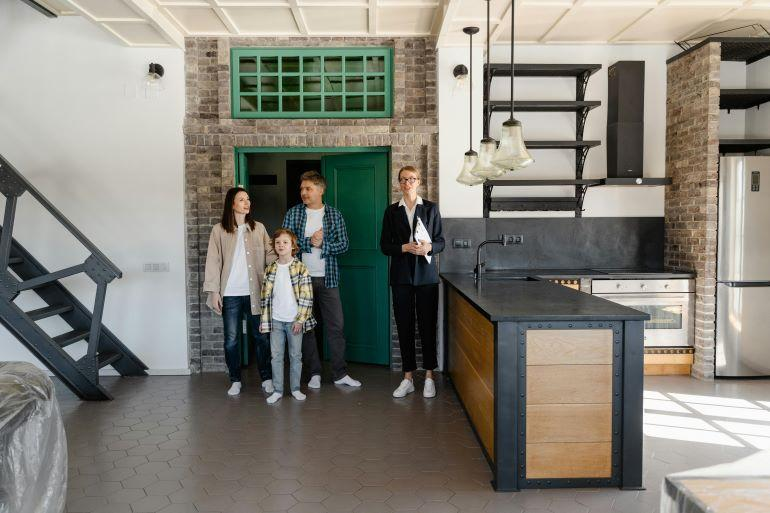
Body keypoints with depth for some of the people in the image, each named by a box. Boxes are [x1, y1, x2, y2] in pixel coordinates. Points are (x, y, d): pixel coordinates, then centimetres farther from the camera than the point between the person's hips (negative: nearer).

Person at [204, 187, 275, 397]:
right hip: (230, 293, -1)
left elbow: (270, 254, 3)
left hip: (255, 292, 1)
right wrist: (213, 291, -5)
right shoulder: (219, 230, 1)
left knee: (261, 336, 6)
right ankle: (235, 380, 20)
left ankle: (267, 378, 18)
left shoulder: (258, 228, 6)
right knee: (231, 339, 6)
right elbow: (213, 261, 0)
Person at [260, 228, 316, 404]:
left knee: (295, 355, 8)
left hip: (294, 320, -2)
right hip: (275, 320, 3)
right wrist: (264, 320, 5)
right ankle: (277, 390, 17)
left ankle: (295, 388, 21)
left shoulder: (300, 268, -6)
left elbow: (306, 296, -8)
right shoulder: (270, 270, 4)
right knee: (276, 356, 7)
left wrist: (300, 320, -12)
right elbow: (265, 296, 8)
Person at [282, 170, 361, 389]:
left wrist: (322, 244, -15)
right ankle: (314, 373, 17)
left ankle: (340, 373, 11)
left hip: (327, 278, 0)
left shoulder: (335, 215, 3)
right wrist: (309, 241, -15)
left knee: (336, 325, 2)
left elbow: (344, 245, -1)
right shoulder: (293, 213, 2)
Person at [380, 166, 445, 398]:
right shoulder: (392, 211, 7)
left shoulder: (430, 208, 5)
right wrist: (404, 248, -13)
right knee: (404, 326, 4)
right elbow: (384, 245, 4)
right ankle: (408, 378, 13)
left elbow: (440, 241, 5)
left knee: (428, 325, 1)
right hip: (401, 276, 1)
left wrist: (429, 247, -16)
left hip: (426, 275, -1)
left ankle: (429, 377, 12)